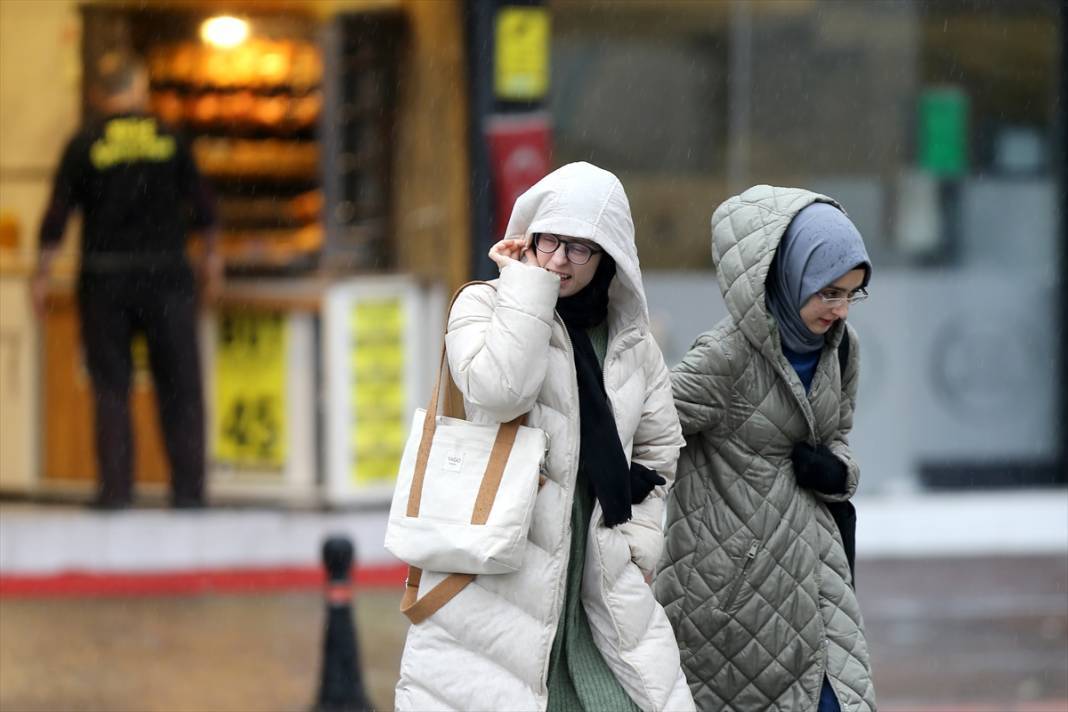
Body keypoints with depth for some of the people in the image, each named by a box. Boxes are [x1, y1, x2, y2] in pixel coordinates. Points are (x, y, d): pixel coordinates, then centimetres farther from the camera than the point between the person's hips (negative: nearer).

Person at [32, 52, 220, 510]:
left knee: (111, 387, 5)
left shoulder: (85, 145, -3)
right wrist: (211, 255, 22)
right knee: (179, 386, 7)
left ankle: (116, 488, 0)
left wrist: (42, 275, 4)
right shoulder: (170, 139, 0)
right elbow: (202, 206, 6)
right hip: (165, 273, 1)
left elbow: (57, 218, -6)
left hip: (104, 275, 0)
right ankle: (188, 486, 5)